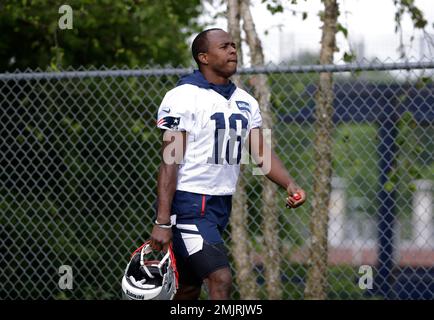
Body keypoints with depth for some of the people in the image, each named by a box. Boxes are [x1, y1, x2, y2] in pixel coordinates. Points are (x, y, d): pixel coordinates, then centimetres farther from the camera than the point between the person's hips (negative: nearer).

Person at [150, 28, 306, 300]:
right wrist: (162, 223, -19)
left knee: (189, 288, 12)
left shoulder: (245, 102, 13)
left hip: (222, 205, 8)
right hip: (188, 203, -8)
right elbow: (170, 163, -14)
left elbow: (262, 153, 10)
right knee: (221, 280, -19)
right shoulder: (183, 97, -10)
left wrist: (290, 184, -10)